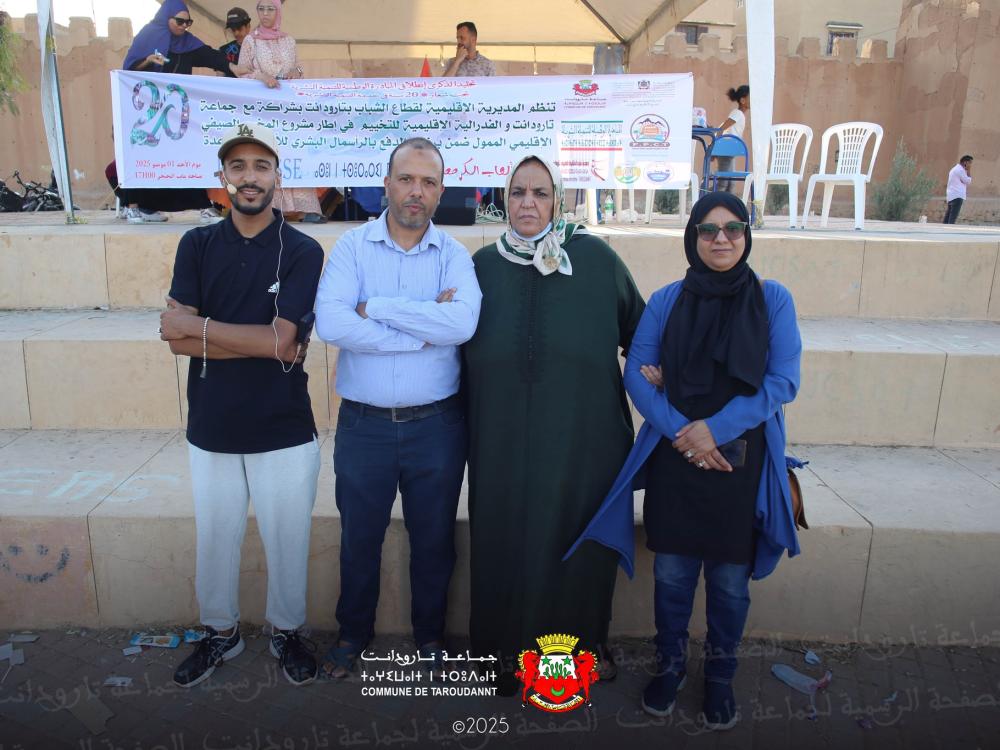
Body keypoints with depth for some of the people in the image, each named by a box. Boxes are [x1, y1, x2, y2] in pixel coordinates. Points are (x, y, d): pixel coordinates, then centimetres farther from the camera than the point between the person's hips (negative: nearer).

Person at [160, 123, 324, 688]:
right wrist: (262, 345, -17)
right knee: (215, 541, 17)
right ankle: (221, 633, 41)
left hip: (284, 431, -2)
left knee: (287, 542, 12)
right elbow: (177, 338, -8)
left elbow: (281, 340, -17)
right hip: (211, 429, 3)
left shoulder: (303, 251, -6)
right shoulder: (197, 246, 2)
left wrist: (198, 327, -11)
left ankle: (287, 632, 37)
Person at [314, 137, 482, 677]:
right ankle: (353, 631, 42)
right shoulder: (352, 246, -3)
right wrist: (426, 330, -18)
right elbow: (330, 324, -20)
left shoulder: (454, 255, -1)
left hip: (436, 425, 0)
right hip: (363, 424, 0)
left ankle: (430, 632, 40)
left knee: (433, 538, 16)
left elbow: (462, 323, -21)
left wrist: (376, 308, -18)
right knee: (359, 537, 17)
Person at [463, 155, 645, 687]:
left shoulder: (595, 257, -1)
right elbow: (465, 348, 12)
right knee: (507, 540, 9)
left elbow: (637, 325, 8)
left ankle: (584, 640, 34)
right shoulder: (484, 264, 4)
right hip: (504, 439, 1)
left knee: (579, 539, 11)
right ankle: (508, 648, 30)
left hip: (583, 437, -1)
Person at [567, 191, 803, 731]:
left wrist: (716, 429, -16)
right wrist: (679, 431, -16)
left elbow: (783, 381, -7)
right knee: (672, 573, 11)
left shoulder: (772, 300, 0)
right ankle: (669, 666, 35)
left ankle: (720, 676, 35)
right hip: (674, 459, 1)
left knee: (730, 580, 11)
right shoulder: (667, 300, 3)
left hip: (742, 459, 0)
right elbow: (636, 374, -2)